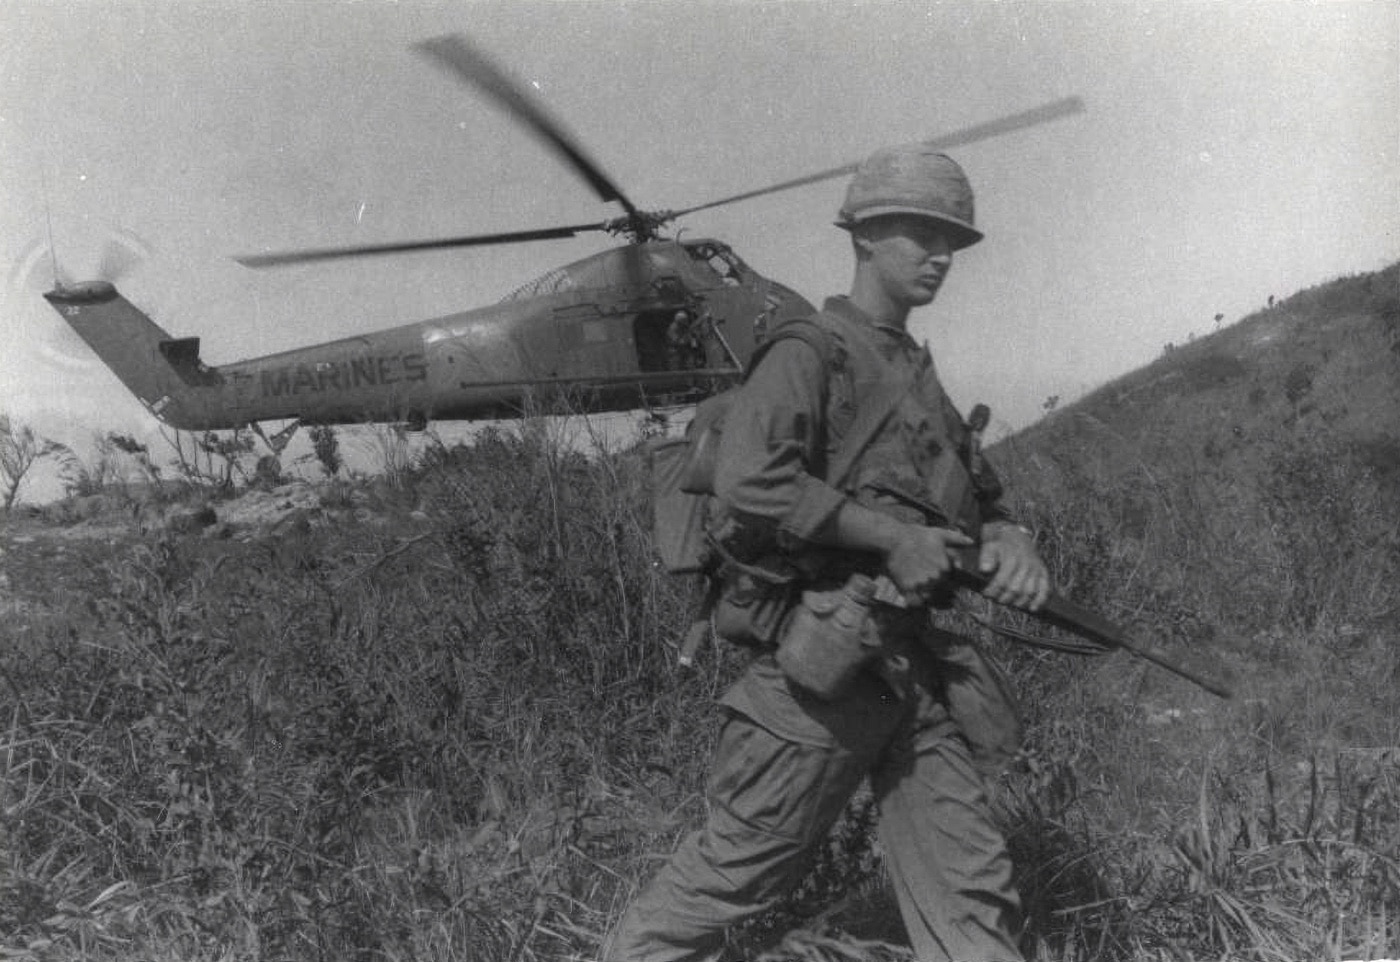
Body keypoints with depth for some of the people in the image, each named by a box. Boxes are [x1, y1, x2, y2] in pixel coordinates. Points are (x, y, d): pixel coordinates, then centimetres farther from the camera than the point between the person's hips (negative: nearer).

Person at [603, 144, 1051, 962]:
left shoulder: (922, 376, 19)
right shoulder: (810, 353, -7)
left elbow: (980, 498, 24)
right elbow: (747, 482, -22)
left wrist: (1009, 542, 0)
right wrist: (889, 536, -18)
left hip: (922, 670, 8)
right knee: (737, 867, 4)